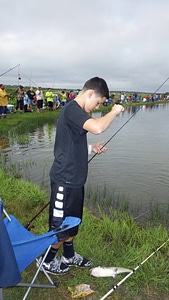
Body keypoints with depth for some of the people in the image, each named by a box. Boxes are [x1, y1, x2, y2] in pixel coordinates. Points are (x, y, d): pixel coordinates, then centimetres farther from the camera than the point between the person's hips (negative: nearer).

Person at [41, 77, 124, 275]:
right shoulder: (72, 109, -19)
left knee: (72, 220, 22)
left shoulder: (77, 111, 13)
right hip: (65, 179, -10)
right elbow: (97, 128, -36)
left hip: (74, 178, 10)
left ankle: (69, 256, 41)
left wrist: (91, 148, 6)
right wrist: (114, 112, -18)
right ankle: (48, 260, 31)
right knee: (59, 223, 8)